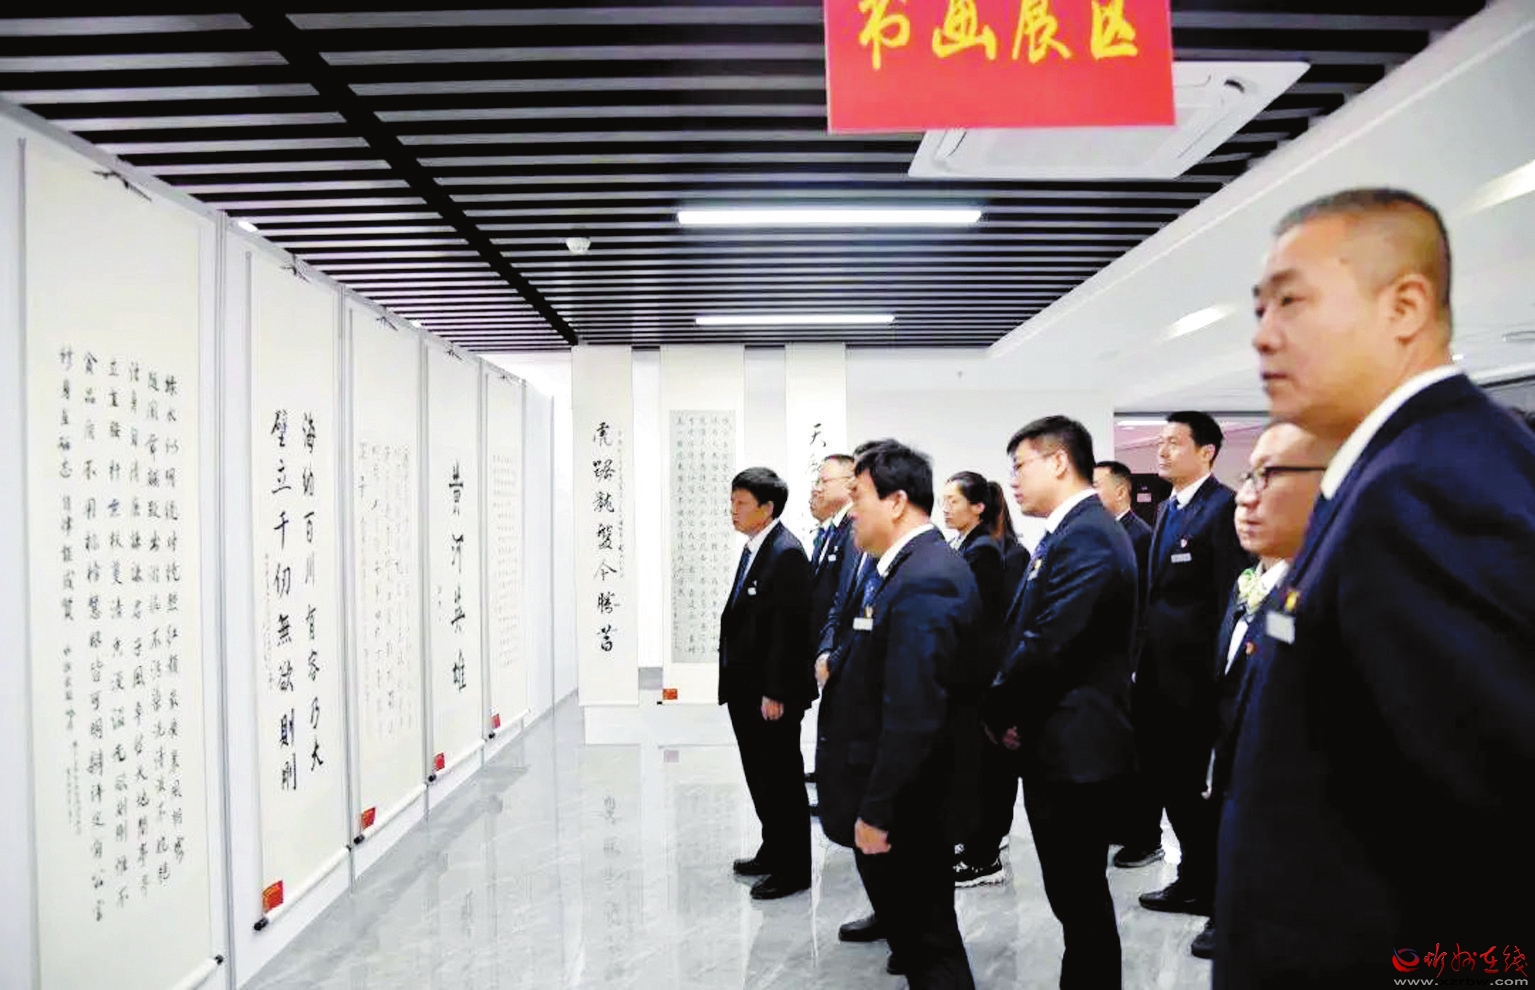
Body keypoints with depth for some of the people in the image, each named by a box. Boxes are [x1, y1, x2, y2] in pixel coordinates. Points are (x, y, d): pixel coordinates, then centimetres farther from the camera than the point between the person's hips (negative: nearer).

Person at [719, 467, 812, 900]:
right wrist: (736, 683, 14)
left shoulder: (785, 553, -18)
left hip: (772, 691, -9)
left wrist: (774, 692, -21)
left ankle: (793, 869, 15)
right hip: (746, 687, 9)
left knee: (781, 778, 3)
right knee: (760, 775, 19)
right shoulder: (754, 548, 11)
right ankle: (773, 852, 34)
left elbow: (787, 626, -21)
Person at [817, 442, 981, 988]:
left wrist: (876, 810, -22)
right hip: (894, 795, 9)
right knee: (909, 921, 24)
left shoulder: (923, 581, -24)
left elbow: (913, 713, -27)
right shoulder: (917, 565, 7)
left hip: (902, 801, -9)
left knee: (929, 945, 6)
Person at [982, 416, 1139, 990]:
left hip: (1074, 747, -10)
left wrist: (997, 710, -10)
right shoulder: (1075, 530, 14)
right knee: (1077, 895, 18)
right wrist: (1010, 709, 4)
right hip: (1066, 744, 10)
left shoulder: (1085, 538, -19)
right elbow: (1030, 634, 15)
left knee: (1080, 898, 2)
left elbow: (1047, 645, -24)